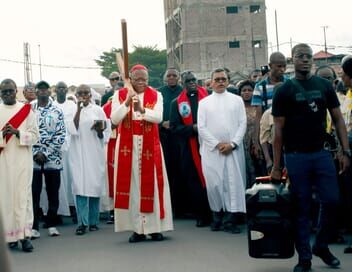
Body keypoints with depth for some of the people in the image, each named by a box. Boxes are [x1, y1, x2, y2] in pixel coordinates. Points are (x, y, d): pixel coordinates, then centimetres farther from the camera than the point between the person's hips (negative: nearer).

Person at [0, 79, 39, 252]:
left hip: (22, 160, -1)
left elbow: (35, 135, 1)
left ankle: (25, 234, -6)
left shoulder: (26, 110, 4)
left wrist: (17, 132, -14)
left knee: (23, 195, -6)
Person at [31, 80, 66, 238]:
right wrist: (36, 153, -9)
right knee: (34, 193, -1)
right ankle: (34, 226, 5)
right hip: (33, 158, -1)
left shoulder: (57, 111, 4)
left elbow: (61, 136, -1)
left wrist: (45, 153, -9)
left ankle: (51, 225, 16)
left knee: (53, 193, 6)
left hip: (52, 158, 1)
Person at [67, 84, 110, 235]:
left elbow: (106, 132, 10)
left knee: (95, 185, 3)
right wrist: (79, 109, -11)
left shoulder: (98, 110, 6)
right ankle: (82, 222, -7)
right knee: (80, 186, -8)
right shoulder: (73, 110, 6)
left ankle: (93, 221, 12)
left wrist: (99, 130, -12)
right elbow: (72, 129, -9)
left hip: (95, 153, 1)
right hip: (79, 153, -1)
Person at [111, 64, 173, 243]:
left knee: (151, 184, 0)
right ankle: (137, 229, 4)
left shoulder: (156, 95, 3)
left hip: (150, 145, 0)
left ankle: (154, 227, 6)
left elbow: (158, 117, -12)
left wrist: (142, 109, -28)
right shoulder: (120, 95, 3)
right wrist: (127, 102, -21)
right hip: (128, 145, 0)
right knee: (131, 184, -1)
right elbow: (114, 119, -8)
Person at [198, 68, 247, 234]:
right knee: (214, 183, -2)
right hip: (211, 150, 0)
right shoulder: (204, 102, 9)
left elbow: (242, 124, 3)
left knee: (234, 182, -4)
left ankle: (230, 220, 1)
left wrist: (232, 143, -9)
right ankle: (217, 217, 12)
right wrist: (217, 144, -7)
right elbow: (201, 127, 2)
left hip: (233, 149, 0)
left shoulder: (237, 100, 10)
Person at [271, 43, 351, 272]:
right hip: (296, 156, -2)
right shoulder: (284, 91, 0)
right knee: (302, 208, 3)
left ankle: (321, 246, 21)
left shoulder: (325, 86, 7)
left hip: (321, 153, 2)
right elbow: (278, 129, -1)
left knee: (331, 201, -2)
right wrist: (276, 165, -3)